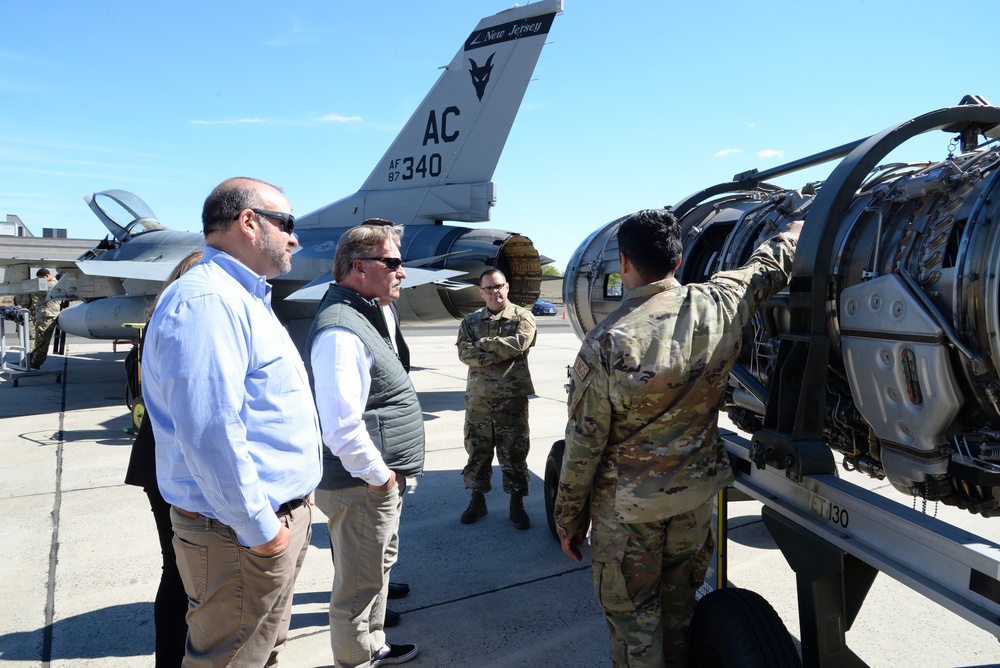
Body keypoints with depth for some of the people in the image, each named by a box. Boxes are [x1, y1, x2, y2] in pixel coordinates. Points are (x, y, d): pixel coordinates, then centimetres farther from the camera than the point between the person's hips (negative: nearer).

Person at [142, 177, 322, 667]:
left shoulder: (243, 298, 13)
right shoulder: (206, 300, -22)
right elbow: (209, 434, -29)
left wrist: (280, 516, 18)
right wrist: (260, 528, -20)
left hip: (276, 520, 10)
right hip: (242, 535, -10)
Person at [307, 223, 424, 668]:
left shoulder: (366, 315, 10)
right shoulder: (340, 331, -24)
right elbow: (342, 427, -31)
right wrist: (379, 475, -18)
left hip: (381, 481, 11)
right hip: (363, 487, -11)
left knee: (379, 568, 26)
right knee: (358, 585, 9)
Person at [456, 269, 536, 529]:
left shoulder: (523, 317, 1)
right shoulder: (471, 321, 8)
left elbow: (519, 343, -19)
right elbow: (465, 353, -8)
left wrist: (483, 343, -11)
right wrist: (502, 353, -15)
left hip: (512, 399, -2)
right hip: (478, 399, 3)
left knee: (514, 453, 6)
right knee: (477, 452, 12)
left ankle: (517, 505, 20)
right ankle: (477, 500, 28)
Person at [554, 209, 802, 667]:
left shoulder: (607, 342, -24)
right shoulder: (718, 307, -13)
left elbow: (584, 443, -17)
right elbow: (771, 264, 8)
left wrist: (567, 516, -3)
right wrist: (801, 223, 29)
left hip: (628, 506, -4)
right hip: (697, 493, 5)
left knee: (631, 613, 14)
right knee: (679, 601, 25)